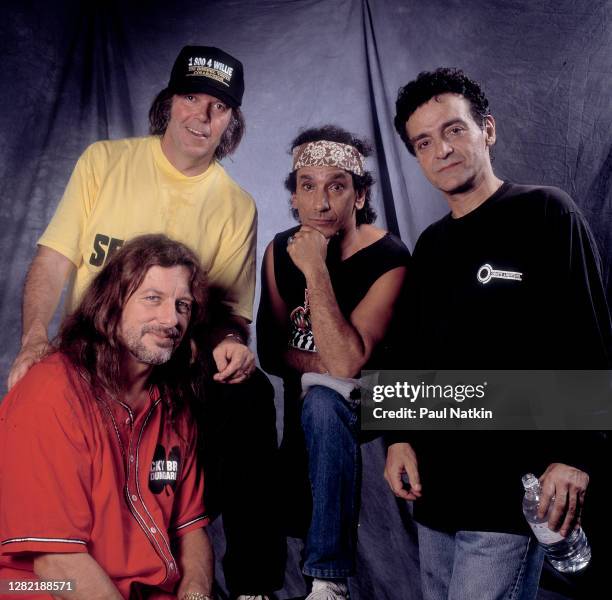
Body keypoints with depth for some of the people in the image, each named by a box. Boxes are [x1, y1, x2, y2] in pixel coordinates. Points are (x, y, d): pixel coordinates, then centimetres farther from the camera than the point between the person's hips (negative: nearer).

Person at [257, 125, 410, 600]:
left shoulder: (388, 259, -19)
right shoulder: (280, 250, -3)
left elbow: (347, 363, -28)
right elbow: (271, 351, -2)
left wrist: (315, 271, -31)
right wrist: (326, 363, -18)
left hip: (363, 403, -5)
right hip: (300, 402, 5)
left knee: (322, 402, -34)